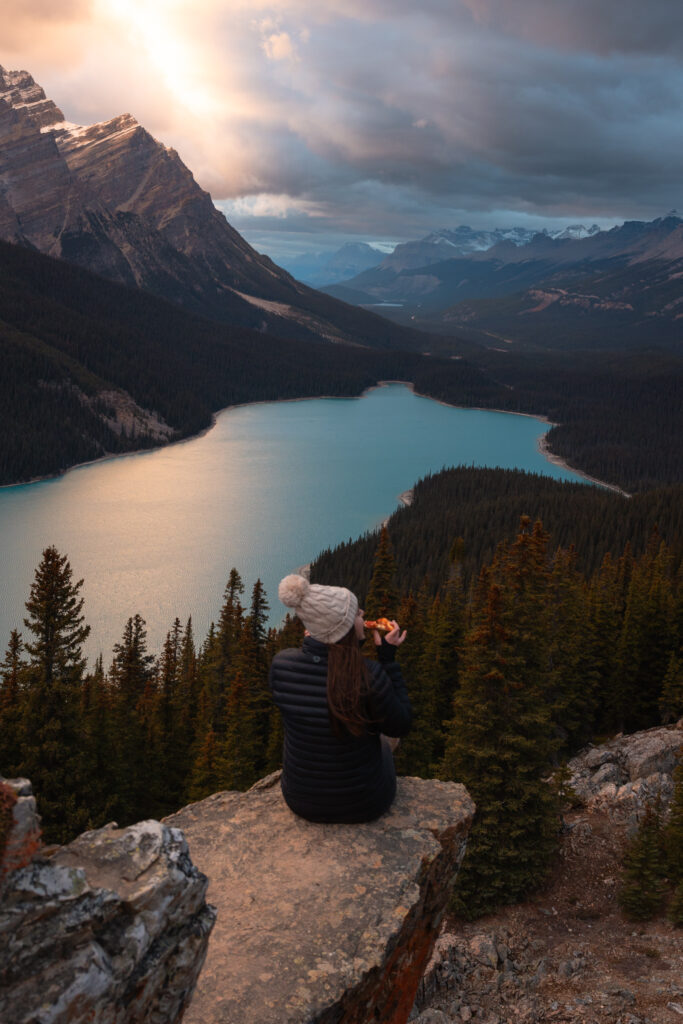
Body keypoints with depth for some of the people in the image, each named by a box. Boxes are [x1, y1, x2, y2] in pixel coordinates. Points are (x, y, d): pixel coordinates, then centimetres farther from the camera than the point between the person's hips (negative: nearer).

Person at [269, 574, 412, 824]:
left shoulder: (280, 664, -18)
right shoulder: (368, 674, -31)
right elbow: (399, 726, -13)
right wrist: (388, 658, -13)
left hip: (300, 799, 2)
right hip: (362, 805, -2)